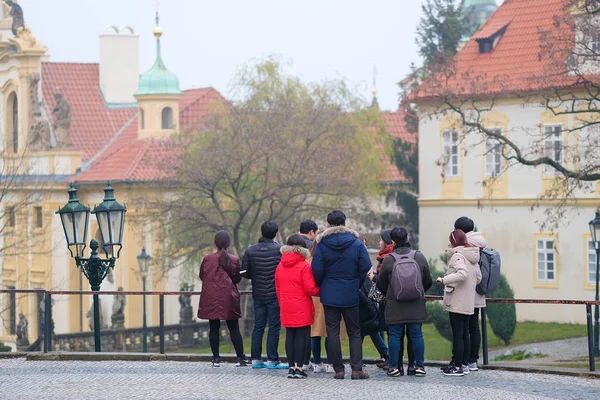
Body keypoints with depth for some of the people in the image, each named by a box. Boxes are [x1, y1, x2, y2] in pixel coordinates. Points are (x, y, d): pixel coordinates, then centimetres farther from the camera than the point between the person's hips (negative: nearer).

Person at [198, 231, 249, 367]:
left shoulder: (207, 259, -6)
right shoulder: (234, 260, -7)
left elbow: (202, 276, 5)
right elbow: (237, 278, 2)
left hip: (211, 298, 1)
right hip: (228, 299, -1)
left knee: (214, 328, 7)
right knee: (234, 328, 5)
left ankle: (216, 358, 6)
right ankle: (240, 358, 3)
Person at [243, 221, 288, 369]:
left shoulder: (251, 251, 1)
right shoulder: (280, 250, -11)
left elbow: (245, 273, 3)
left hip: (258, 295, 4)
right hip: (275, 295, -4)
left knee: (258, 326, 11)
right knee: (274, 327, 0)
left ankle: (256, 359, 13)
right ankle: (272, 360, 0)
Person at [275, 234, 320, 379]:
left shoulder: (280, 267, 7)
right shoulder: (304, 266, -11)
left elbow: (278, 288, 13)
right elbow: (310, 289, -12)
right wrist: (321, 291, 6)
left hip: (286, 309, 5)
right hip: (302, 309, -5)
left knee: (290, 336, 10)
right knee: (302, 336, -1)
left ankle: (291, 367, 12)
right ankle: (299, 368, -3)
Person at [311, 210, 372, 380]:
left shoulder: (322, 244, -6)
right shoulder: (357, 243, -4)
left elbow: (317, 270, -8)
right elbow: (366, 268, -6)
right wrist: (357, 285, 10)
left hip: (330, 295, -1)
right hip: (351, 296, 1)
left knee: (333, 332, 5)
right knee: (355, 332, 8)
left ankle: (338, 369, 4)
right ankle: (357, 369, 0)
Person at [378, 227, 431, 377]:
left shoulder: (388, 260, -8)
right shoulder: (419, 257, -2)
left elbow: (381, 284, 3)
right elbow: (428, 281, 8)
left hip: (395, 305, -2)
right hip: (416, 305, 2)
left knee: (395, 335, 4)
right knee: (416, 334, 6)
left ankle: (394, 366, 5)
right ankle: (419, 366, 7)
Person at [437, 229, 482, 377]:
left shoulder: (457, 256, -13)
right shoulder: (472, 257, 14)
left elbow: (462, 274, -28)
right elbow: (478, 277, 19)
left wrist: (444, 280, -24)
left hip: (456, 302, -9)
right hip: (468, 302, 9)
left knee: (457, 334, -6)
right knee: (464, 333, 13)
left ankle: (457, 366, -5)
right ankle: (463, 363, 18)